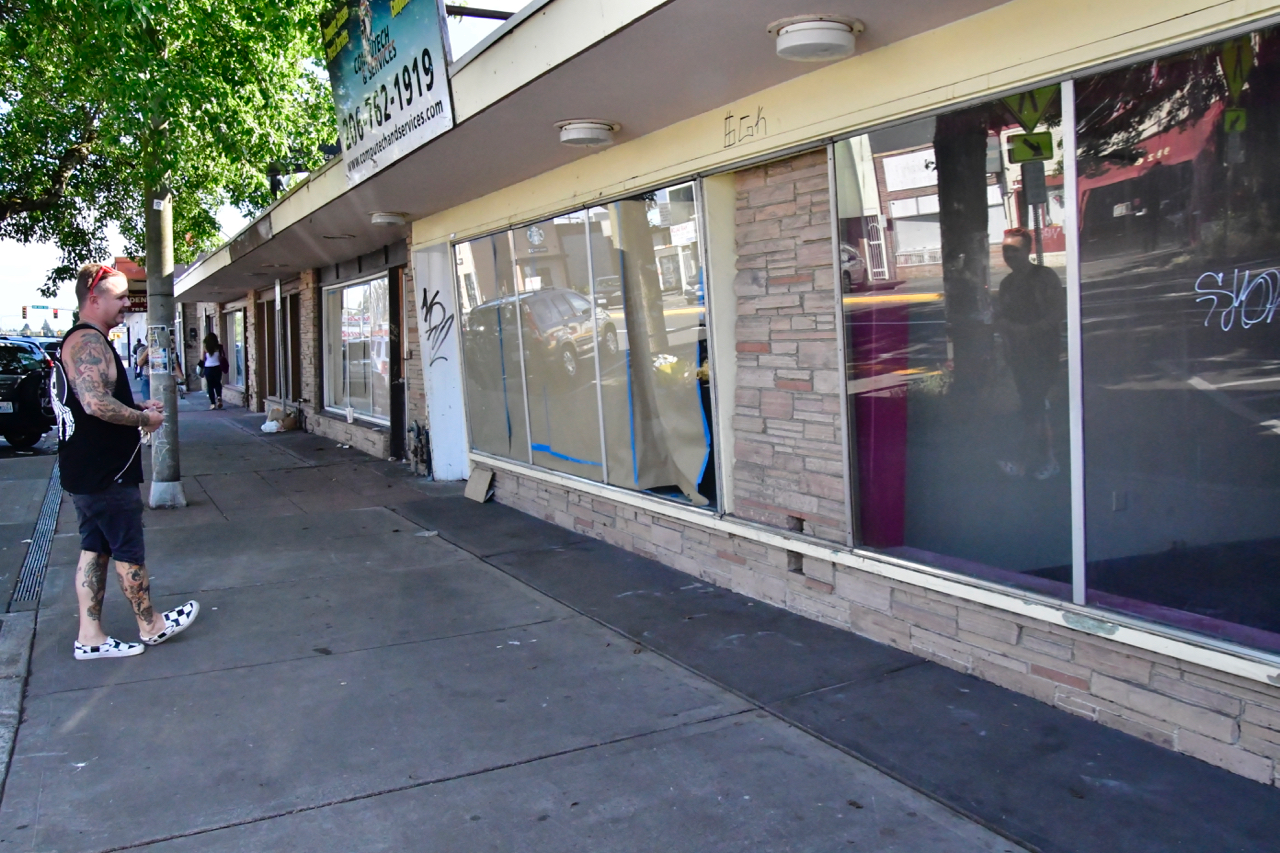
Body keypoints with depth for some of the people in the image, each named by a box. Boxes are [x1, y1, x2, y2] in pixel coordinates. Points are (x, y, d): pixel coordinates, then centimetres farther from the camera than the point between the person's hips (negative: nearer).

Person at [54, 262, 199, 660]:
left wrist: (138, 408, 12)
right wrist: (144, 418, -18)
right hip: (106, 473, -10)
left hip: (85, 473, 10)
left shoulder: (78, 341, 16)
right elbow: (96, 403, -33)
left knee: (95, 549, 12)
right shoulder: (89, 342, -19)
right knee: (129, 551, 4)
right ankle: (151, 626, 18)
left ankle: (90, 636, 17)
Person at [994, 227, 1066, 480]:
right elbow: (1000, 318, 8)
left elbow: (1059, 312, -10)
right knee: (1036, 410, 9)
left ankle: (1023, 461, -9)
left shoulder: (1045, 277, -4)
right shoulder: (1007, 283, 14)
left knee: (1031, 409, -12)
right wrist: (1016, 331, -12)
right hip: (1018, 354, 6)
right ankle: (1045, 462, 15)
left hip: (1043, 353, -5)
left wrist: (1032, 330, -19)